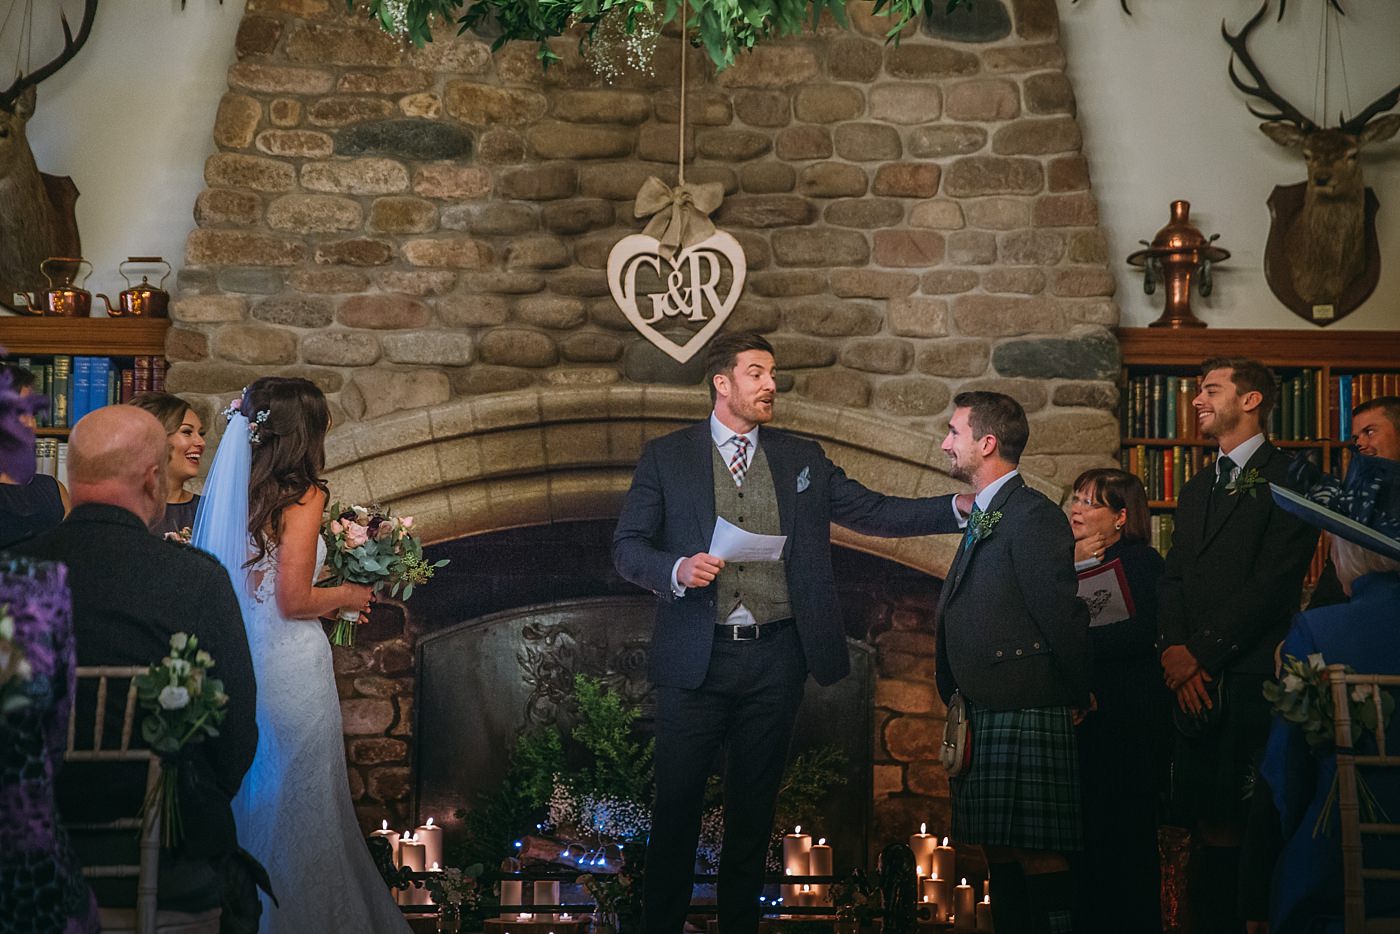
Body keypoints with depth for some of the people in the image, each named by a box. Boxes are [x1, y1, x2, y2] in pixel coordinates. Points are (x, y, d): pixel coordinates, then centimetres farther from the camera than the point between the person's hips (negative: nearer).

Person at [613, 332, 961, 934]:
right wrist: (677, 570, -18)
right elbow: (627, 546, 2)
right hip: (696, 658, -2)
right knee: (676, 801, 1)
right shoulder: (665, 457, 4)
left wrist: (962, 508, -4)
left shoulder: (803, 459, 11)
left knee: (755, 804, 10)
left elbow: (874, 512, 8)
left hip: (775, 660, 3)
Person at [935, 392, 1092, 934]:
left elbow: (1062, 614, -16)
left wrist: (1076, 698, -9)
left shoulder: (1034, 517, -12)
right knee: (998, 849, 14)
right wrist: (956, 690, 13)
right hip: (983, 713, 10)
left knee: (1036, 853, -7)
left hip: (1024, 713, -10)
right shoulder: (982, 518, 18)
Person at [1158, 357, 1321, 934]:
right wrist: (1174, 649, -3)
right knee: (1208, 829, 2)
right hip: (1195, 682, 6)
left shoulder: (1289, 479, -1)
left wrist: (1201, 651, -11)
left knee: (1232, 829, -9)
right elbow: (1174, 580, 16)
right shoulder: (1195, 491, 23)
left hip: (1253, 679, -6)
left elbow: (1273, 582, -10)